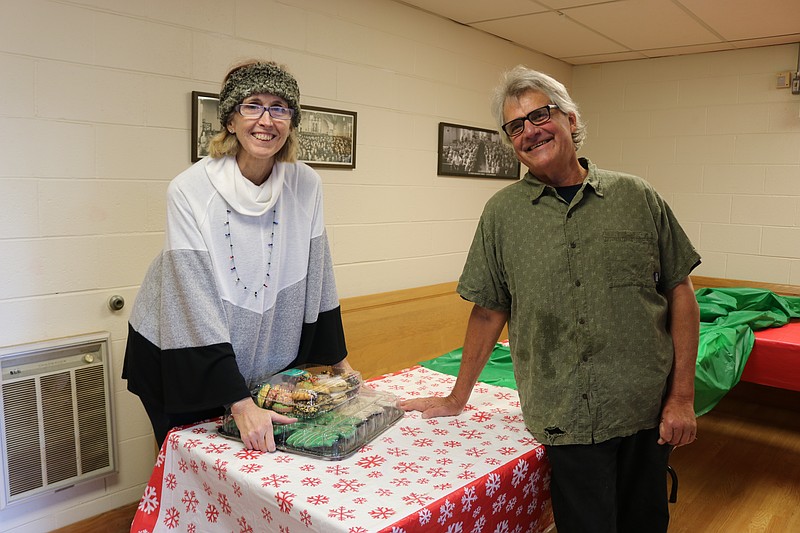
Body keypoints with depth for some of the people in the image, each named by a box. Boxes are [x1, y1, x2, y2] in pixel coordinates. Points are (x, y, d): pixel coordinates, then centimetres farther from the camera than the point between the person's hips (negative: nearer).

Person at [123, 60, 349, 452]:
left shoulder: (305, 185, -10)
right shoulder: (190, 190, -22)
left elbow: (315, 277, -1)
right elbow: (198, 306, -25)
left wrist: (339, 362, 3)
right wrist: (240, 404, -29)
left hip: (264, 358, 4)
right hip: (182, 358, -3)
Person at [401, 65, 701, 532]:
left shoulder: (636, 197, 0)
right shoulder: (503, 213, 0)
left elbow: (680, 294, 3)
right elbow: (489, 312, 4)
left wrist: (682, 397, -2)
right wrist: (457, 400, 5)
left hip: (648, 412, 2)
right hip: (566, 420, -1)